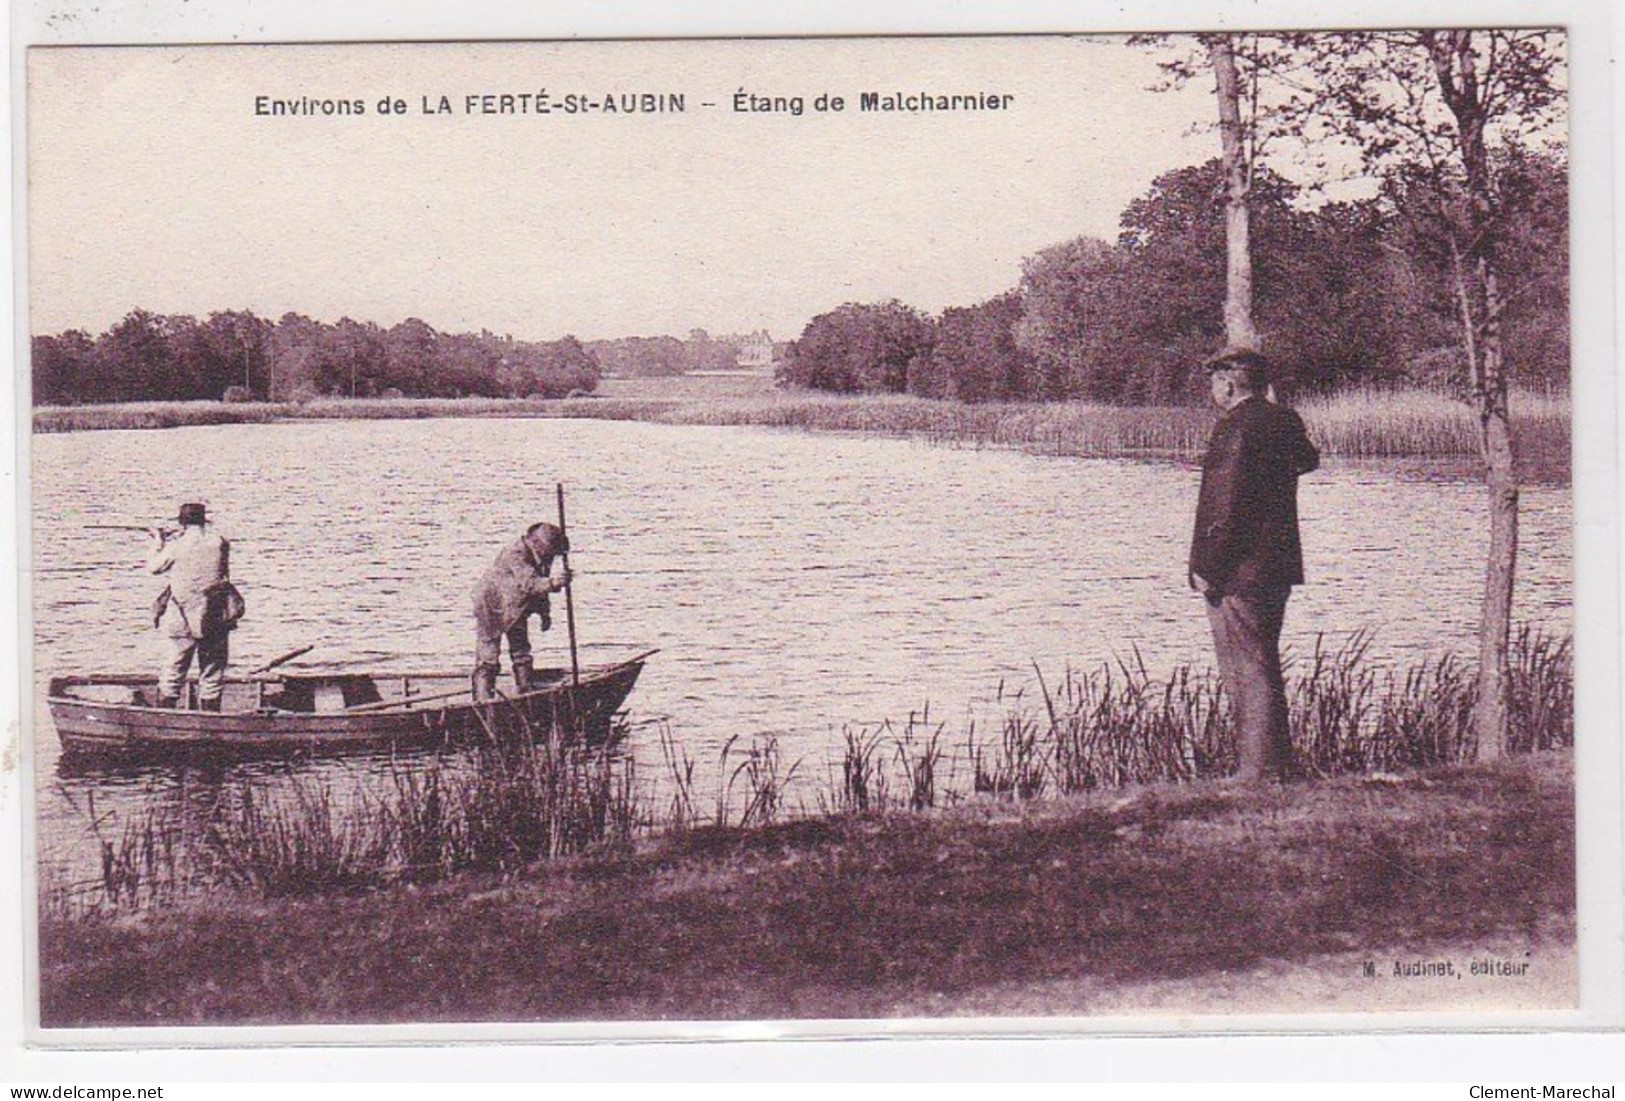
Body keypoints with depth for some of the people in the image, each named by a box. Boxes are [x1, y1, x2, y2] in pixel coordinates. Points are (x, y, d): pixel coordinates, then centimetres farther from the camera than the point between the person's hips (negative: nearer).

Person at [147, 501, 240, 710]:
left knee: (172, 673, 9)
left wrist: (158, 542, 24)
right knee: (212, 676, 10)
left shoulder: (176, 546, -7)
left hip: (183, 622, -2)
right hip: (216, 621, 2)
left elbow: (153, 567, 8)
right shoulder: (219, 543, 0)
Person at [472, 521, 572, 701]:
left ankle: (527, 690, 19)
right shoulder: (514, 555, -33)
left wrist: (544, 613, 12)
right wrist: (552, 583, -66)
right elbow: (528, 583, -49)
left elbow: (541, 585, 9)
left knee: (521, 651, 11)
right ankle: (483, 697, -3)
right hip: (491, 605, -8)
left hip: (517, 609, 8)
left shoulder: (543, 558, -7)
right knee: (488, 653, -6)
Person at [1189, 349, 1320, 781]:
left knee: (1248, 674, -5)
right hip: (1276, 567, 9)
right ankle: (1276, 765, 23)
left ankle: (1258, 772, -3)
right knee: (1263, 669, 17)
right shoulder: (1284, 420, 10)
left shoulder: (1236, 426, -17)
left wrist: (1206, 567, -17)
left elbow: (1228, 503, -21)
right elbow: (1308, 459, 32)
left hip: (1238, 570, -9)